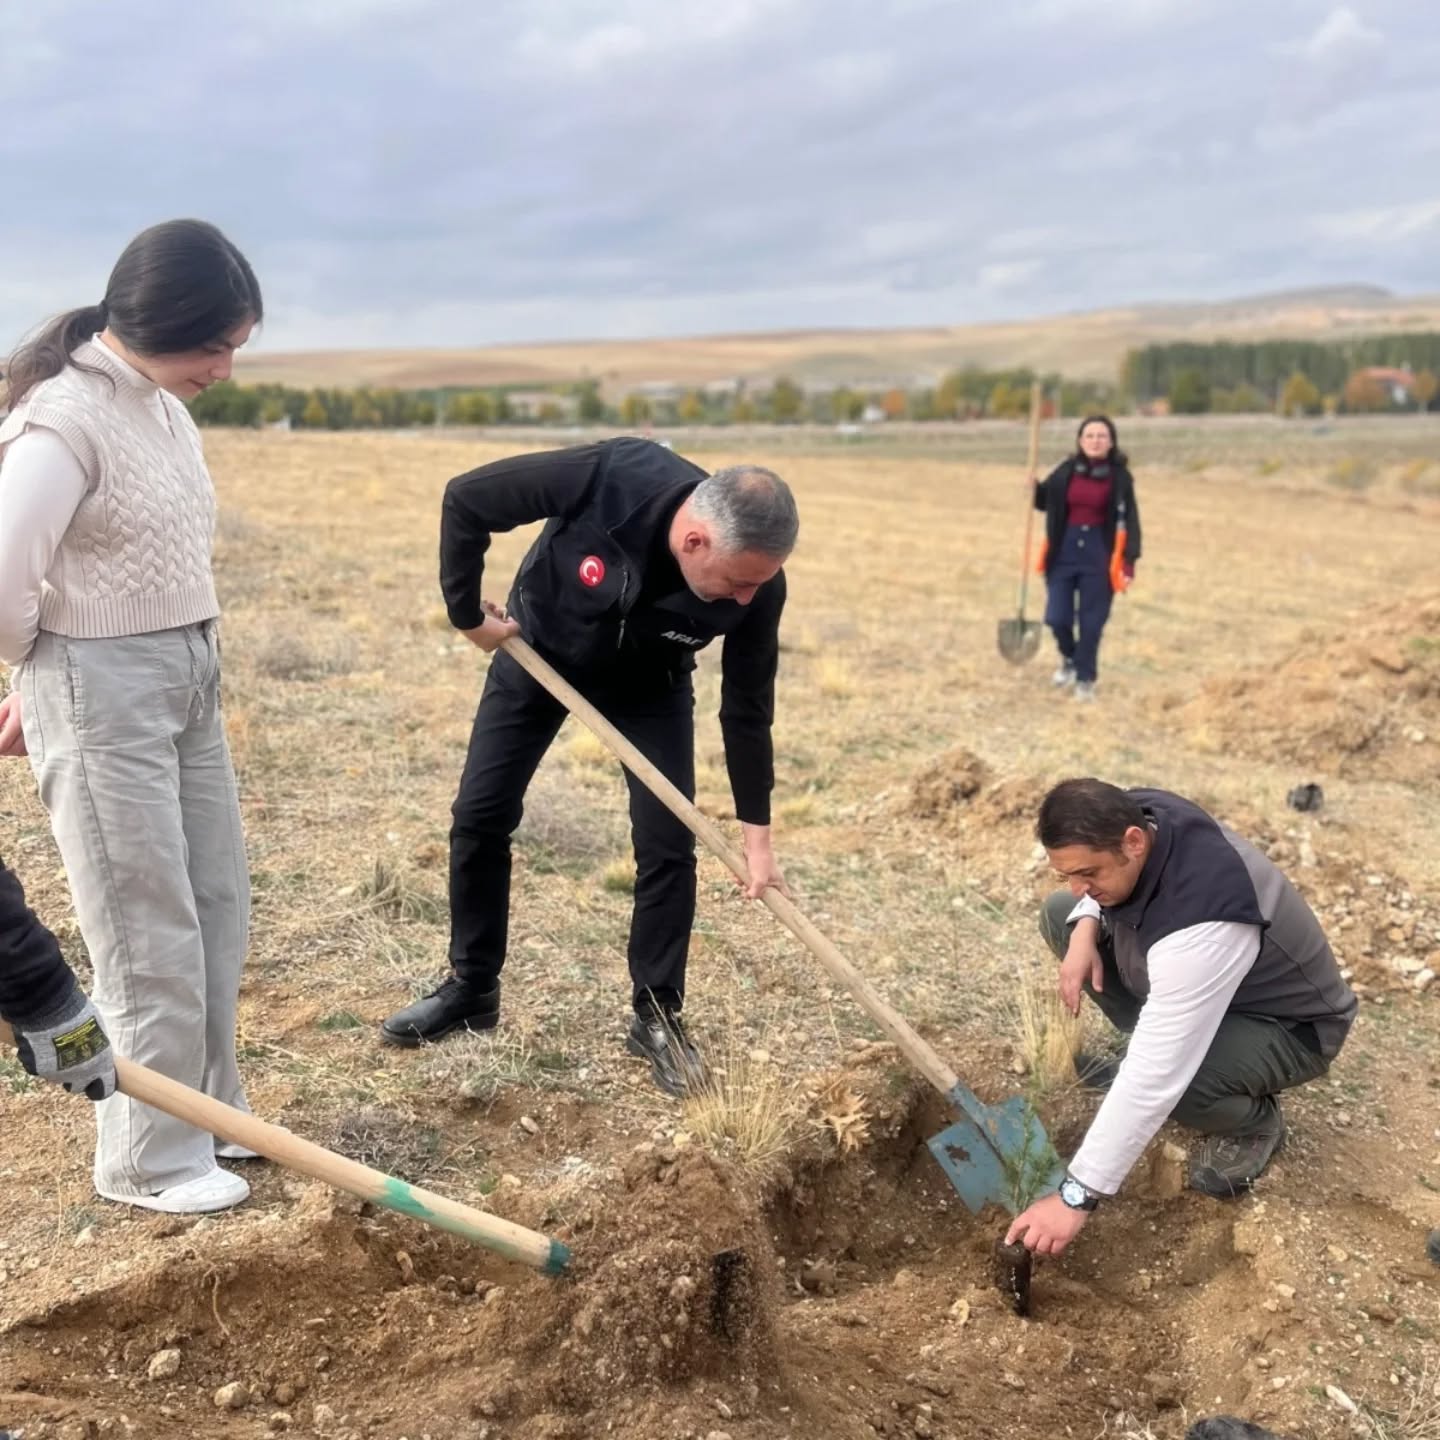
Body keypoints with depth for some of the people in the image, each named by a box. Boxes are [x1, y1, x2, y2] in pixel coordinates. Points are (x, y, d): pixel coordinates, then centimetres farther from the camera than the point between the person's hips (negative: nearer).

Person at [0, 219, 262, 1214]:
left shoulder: (164, 404, 8)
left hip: (191, 680, 9)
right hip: (102, 694, -8)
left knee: (217, 906, 16)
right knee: (149, 934, 0)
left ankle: (208, 1110, 34)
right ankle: (148, 1160, 17)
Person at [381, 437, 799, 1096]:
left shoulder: (757, 587, -31)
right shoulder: (609, 477, -41)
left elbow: (747, 709, -17)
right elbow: (465, 500, -27)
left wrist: (757, 834, -15)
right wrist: (467, 613, -19)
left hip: (648, 684, 1)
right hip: (538, 648, 0)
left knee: (667, 844, -9)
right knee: (479, 816, 3)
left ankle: (656, 1016, 8)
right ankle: (471, 988, 21)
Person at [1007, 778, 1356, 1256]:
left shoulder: (1199, 927, -43)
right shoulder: (1135, 814, -21)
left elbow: (1155, 1079, -43)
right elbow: (1091, 893, 6)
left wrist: (1077, 1195, -41)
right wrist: (1085, 932, -18)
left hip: (1290, 1027, -8)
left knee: (1161, 1074, -37)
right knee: (1059, 915, 2)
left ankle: (1254, 1120, -2)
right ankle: (1152, 1044, 11)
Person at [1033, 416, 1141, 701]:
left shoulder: (1119, 476, -5)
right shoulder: (1067, 471, 1)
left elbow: (1130, 520, -5)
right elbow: (1044, 501, 14)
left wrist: (1129, 561, -13)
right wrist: (1034, 487, -9)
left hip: (1099, 554, -2)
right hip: (1064, 551, 2)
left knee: (1091, 622, 3)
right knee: (1057, 617, 1)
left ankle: (1085, 679, 20)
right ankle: (1069, 658, 33)